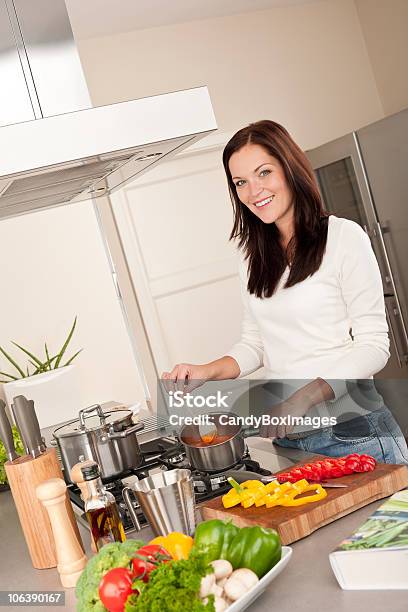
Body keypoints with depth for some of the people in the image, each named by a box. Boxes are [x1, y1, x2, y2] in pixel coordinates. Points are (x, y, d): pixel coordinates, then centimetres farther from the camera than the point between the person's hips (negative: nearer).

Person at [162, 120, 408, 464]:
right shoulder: (253, 255, 9)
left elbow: (373, 346, -11)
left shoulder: (344, 237, -9)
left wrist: (305, 397, -22)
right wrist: (208, 371, -4)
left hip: (351, 432, -4)